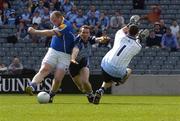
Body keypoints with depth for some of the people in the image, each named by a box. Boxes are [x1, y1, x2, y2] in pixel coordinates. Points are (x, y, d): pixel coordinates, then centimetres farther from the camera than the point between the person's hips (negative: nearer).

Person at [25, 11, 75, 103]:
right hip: (53, 51, 5)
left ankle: (51, 96, 11)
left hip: (64, 55, -5)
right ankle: (31, 86, -38)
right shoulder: (58, 25, 9)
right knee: (43, 70, -18)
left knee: (58, 79, -10)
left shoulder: (66, 26, -17)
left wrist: (35, 31, -25)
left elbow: (51, 33, -25)